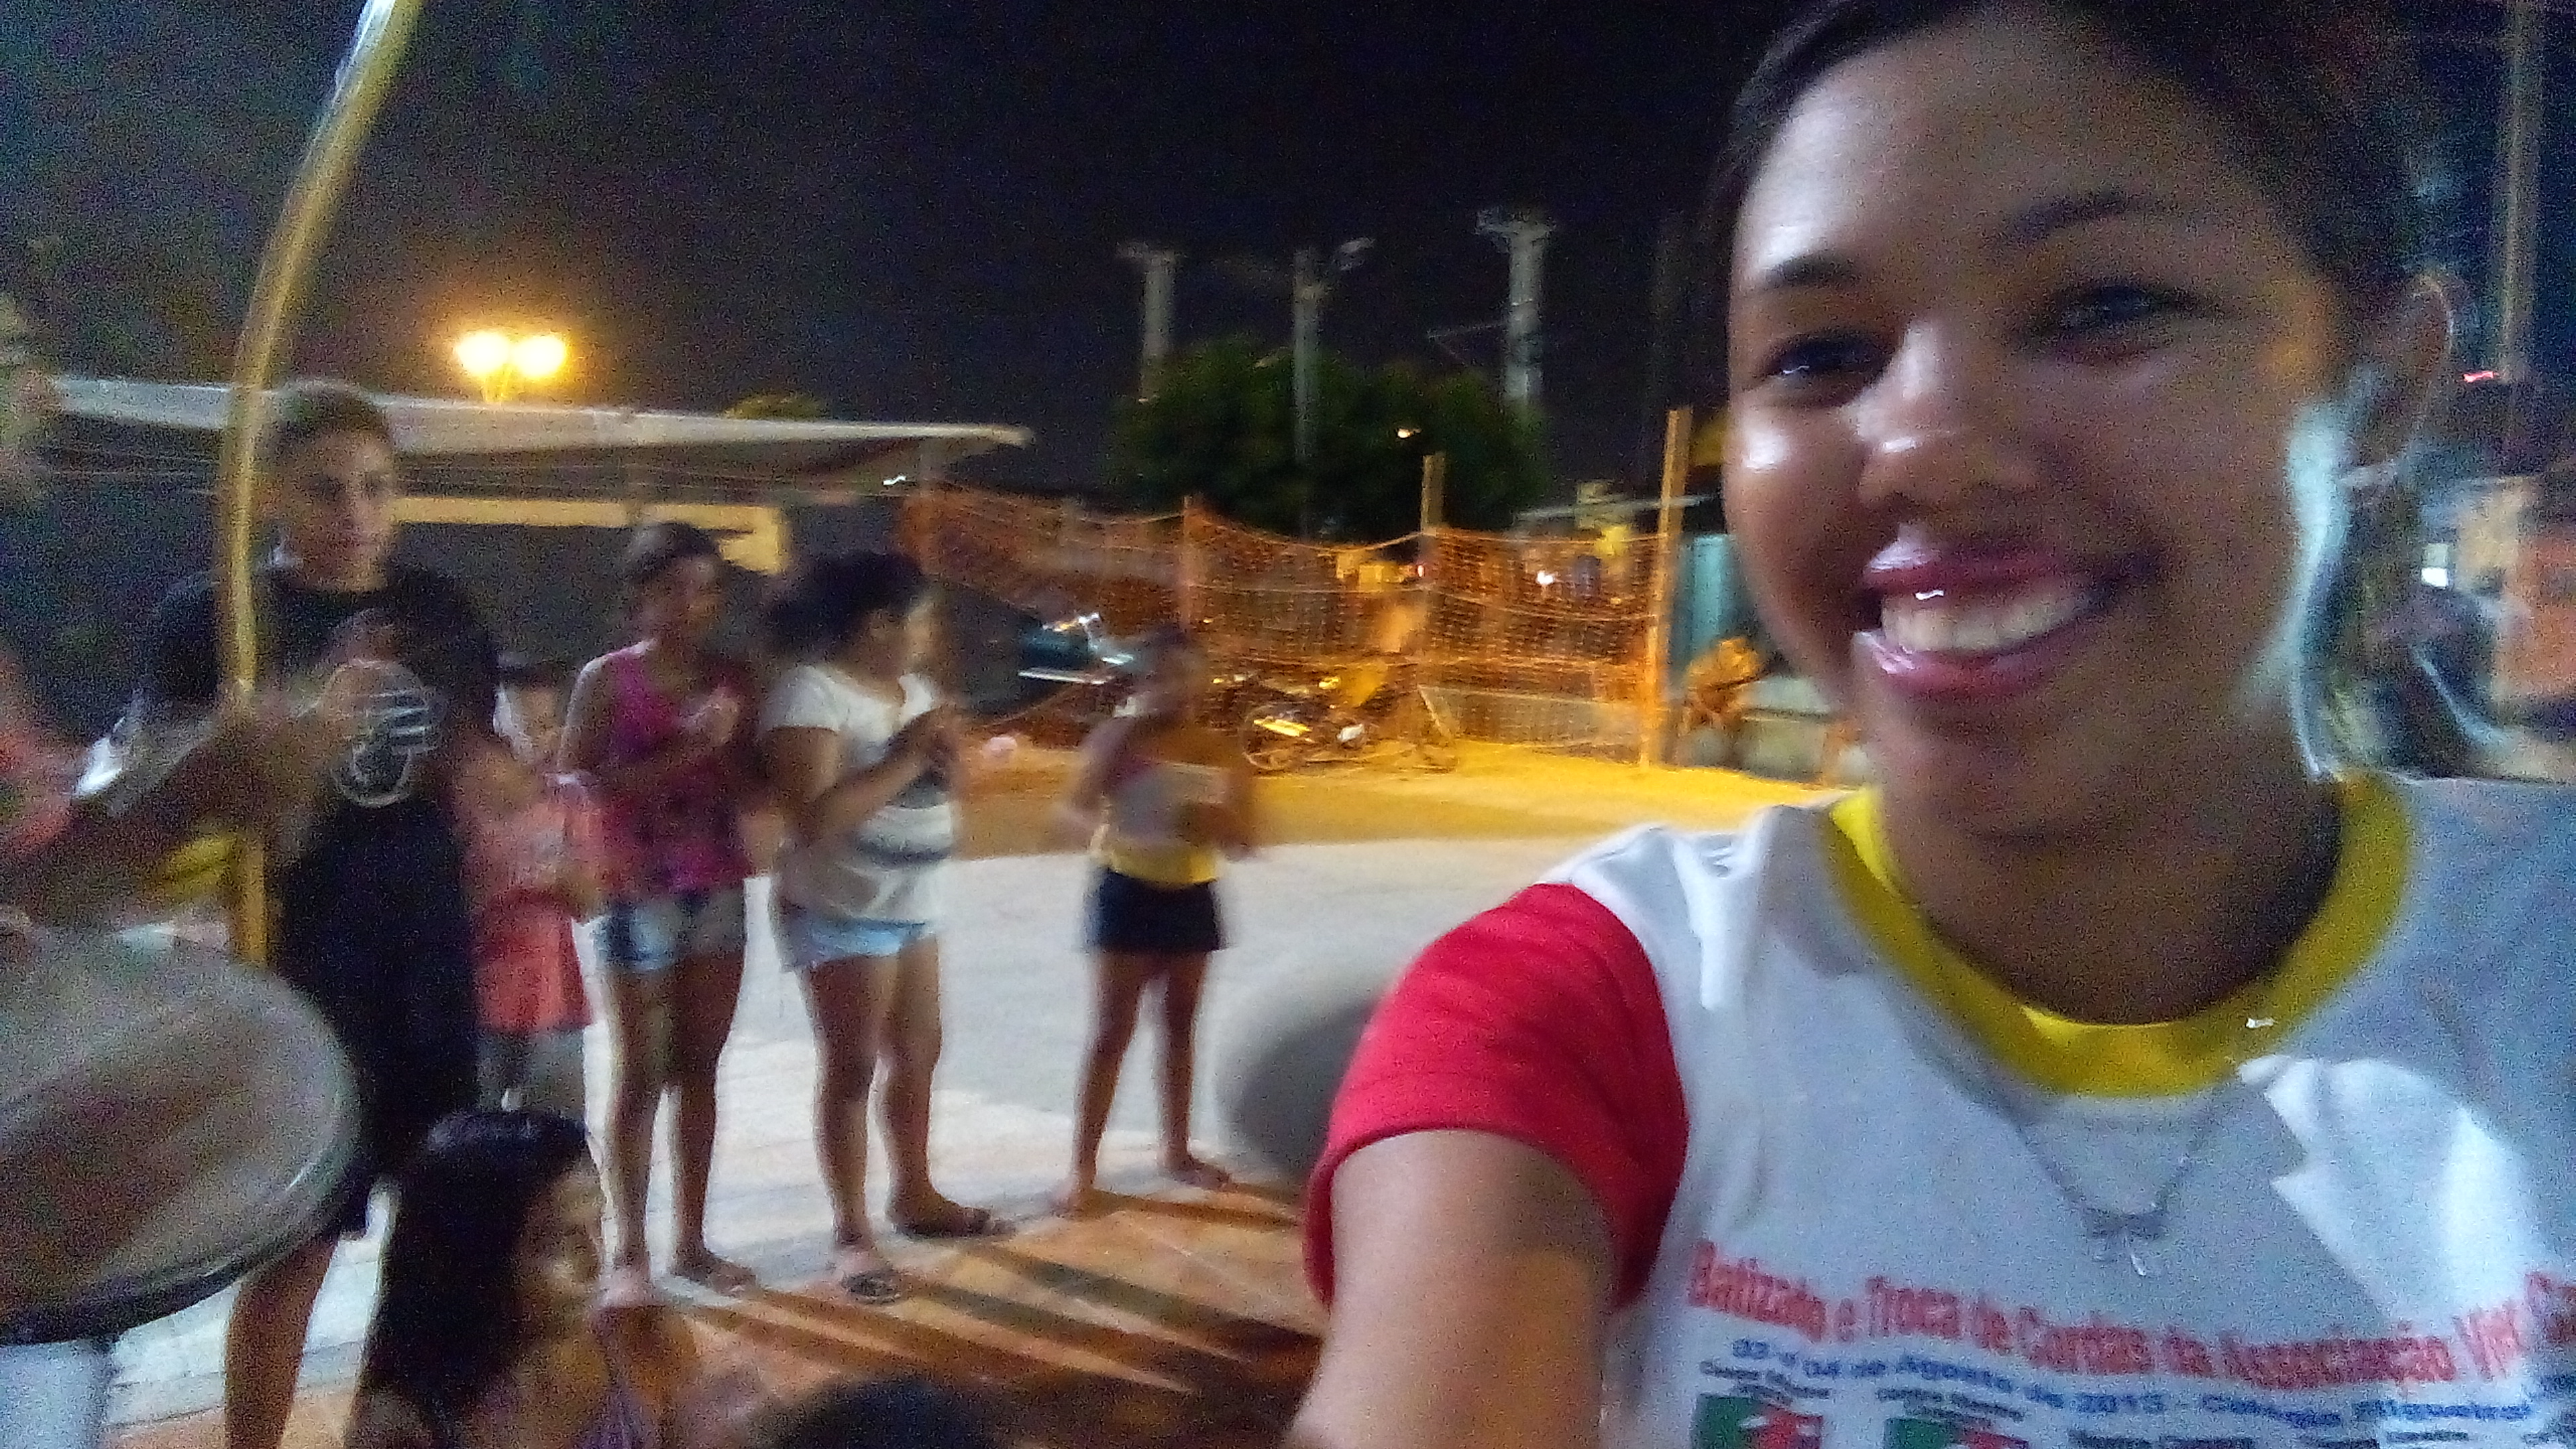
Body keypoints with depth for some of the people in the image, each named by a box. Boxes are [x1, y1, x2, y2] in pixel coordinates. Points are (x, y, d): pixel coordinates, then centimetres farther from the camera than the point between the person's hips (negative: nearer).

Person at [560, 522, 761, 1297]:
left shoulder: (732, 678, 6)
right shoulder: (606, 679, -5)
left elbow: (754, 790, 7)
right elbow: (576, 787, -13)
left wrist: (727, 747, -13)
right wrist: (679, 753, -19)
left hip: (719, 890, 4)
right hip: (641, 894, -4)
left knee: (700, 1068, 10)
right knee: (641, 1074, 1)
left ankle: (692, 1240, 18)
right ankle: (630, 1251, 10)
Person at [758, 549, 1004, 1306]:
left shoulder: (914, 687, 7)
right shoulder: (810, 693, -18)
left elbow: (946, 788, 15)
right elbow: (814, 819, -27)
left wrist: (948, 756, -7)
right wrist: (908, 756, -23)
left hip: (914, 903, 8)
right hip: (844, 911, -8)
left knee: (919, 1054, 15)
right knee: (853, 1067, -4)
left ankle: (915, 1196, 30)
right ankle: (852, 1234, 4)